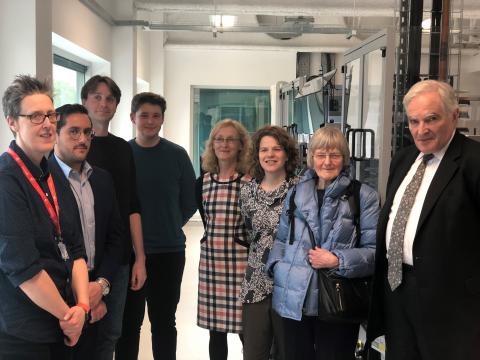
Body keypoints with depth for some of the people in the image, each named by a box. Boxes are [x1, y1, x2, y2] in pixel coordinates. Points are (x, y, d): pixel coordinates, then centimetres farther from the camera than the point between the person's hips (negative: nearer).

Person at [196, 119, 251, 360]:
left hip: (241, 262, -4)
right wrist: (214, 239, 11)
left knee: (246, 331, 1)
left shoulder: (251, 181, -7)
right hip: (210, 261, 4)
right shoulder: (203, 182, 7)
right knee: (215, 331, 12)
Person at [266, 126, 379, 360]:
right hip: (295, 299, 4)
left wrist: (337, 261, -18)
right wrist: (277, 266, 2)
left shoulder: (364, 196, -4)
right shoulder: (296, 193, 11)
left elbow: (374, 250, -8)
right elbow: (281, 239, 19)